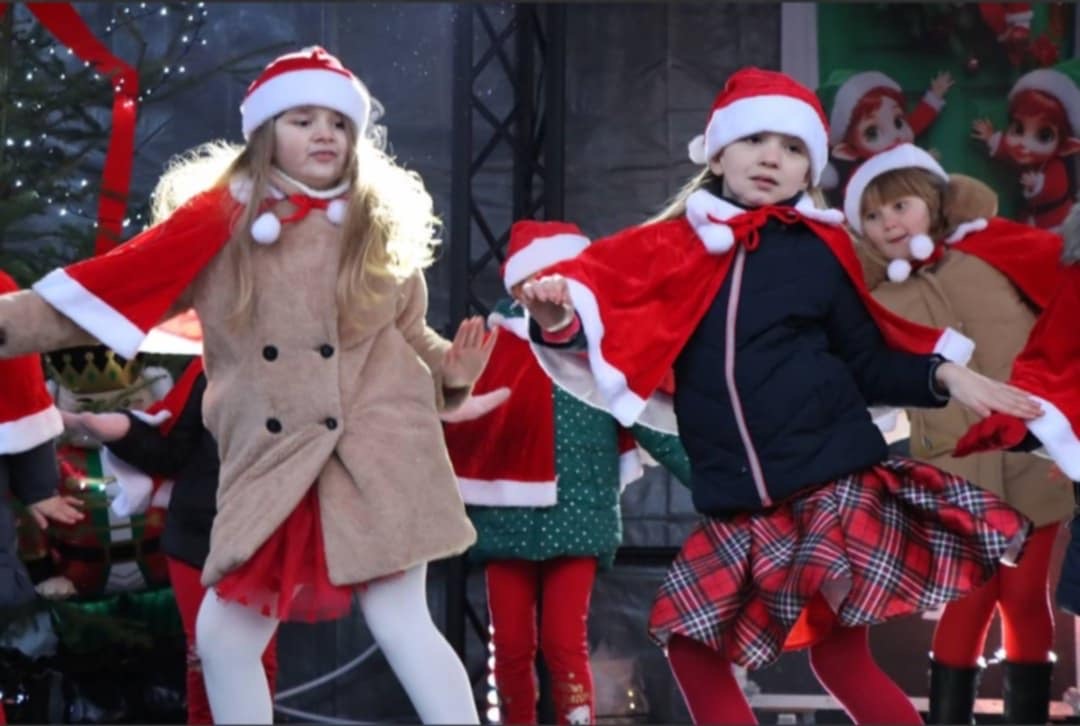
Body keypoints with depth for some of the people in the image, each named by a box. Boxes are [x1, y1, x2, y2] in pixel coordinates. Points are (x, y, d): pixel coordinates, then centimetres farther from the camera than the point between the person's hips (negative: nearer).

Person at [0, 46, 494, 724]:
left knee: (402, 624, -10)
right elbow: (98, 291, 1)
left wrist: (449, 368, -5)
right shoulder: (220, 221, 2)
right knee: (223, 637, 5)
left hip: (377, 454, -2)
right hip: (269, 465, 2)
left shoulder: (379, 225, 6)